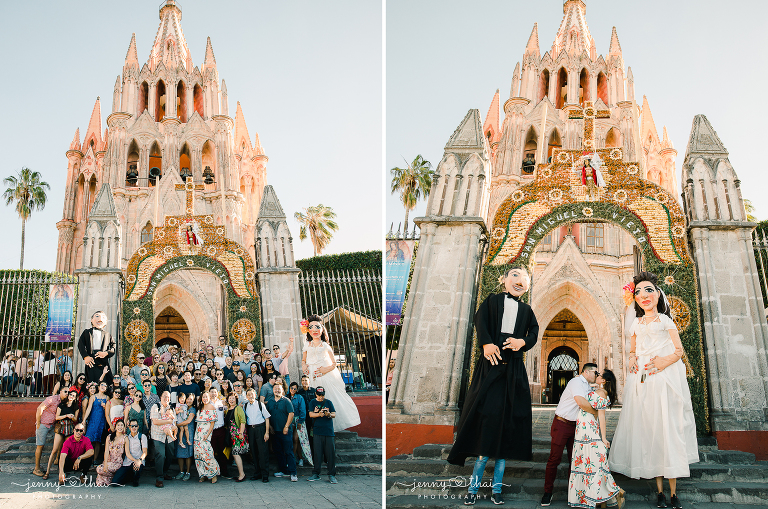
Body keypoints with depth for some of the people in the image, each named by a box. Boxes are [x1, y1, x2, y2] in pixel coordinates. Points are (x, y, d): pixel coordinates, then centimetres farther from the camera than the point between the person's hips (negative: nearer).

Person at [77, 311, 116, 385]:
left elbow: (113, 347, 10)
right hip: (91, 361, -1)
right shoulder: (86, 332, 17)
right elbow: (80, 345, 5)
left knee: (105, 384, -6)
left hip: (104, 363, 1)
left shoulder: (108, 335, 20)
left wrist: (106, 353, -10)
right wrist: (85, 356, -10)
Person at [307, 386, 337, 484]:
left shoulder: (329, 402, 10)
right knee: (317, 453, 1)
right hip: (318, 431, 0)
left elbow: (334, 415, 5)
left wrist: (329, 414, -18)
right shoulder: (313, 402, 9)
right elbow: (311, 414, -3)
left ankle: (331, 475, 4)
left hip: (329, 431, 0)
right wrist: (319, 414, -23)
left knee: (331, 453, -2)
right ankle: (316, 474, 10)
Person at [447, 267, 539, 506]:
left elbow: (534, 332, 10)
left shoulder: (526, 309, 21)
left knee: (507, 422, 0)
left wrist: (523, 341, -12)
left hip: (514, 371, 3)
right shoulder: (492, 300, 12)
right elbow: (480, 320, -3)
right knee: (488, 417, -9)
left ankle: (496, 488, 5)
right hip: (492, 364, -3)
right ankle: (474, 486, -2)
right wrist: (486, 343, -20)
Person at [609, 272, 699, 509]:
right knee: (648, 429, -1)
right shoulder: (635, 324, 16)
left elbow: (679, 350, 3)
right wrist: (631, 359, 3)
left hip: (664, 380, -3)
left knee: (668, 428, -8)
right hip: (641, 382, 4)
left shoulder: (665, 320, 6)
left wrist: (664, 361, -15)